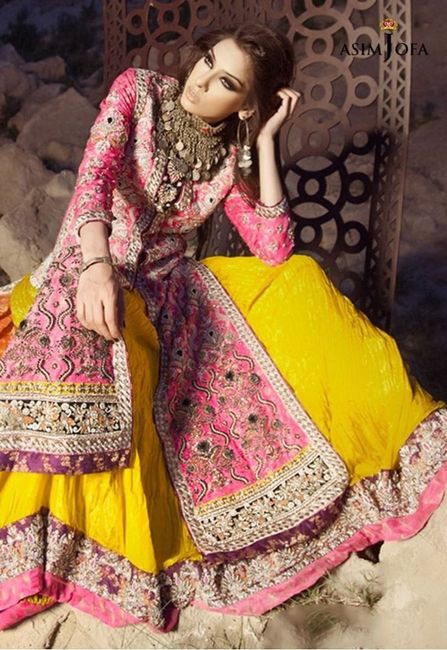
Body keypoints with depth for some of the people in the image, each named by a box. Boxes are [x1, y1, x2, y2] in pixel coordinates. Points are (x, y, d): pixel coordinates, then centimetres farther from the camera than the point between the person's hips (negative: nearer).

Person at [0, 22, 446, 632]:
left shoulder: (233, 156, 3)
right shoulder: (138, 90, -4)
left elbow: (275, 251, -11)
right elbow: (94, 176, -22)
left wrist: (265, 142, -10)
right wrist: (97, 267, -41)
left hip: (166, 288, 3)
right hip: (92, 270, -3)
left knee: (300, 282, -10)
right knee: (84, 358, -38)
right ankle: (59, 540, -27)